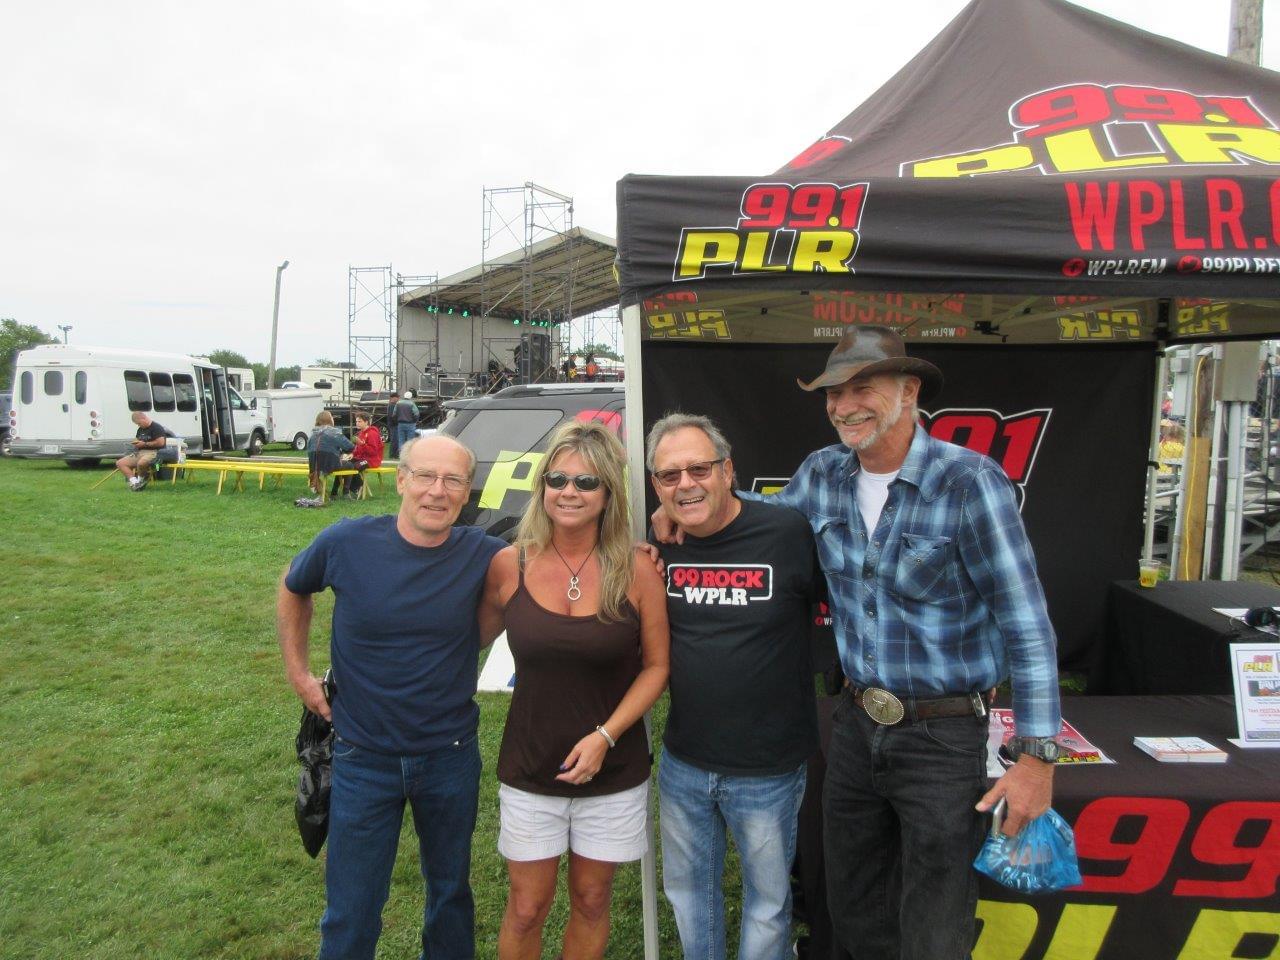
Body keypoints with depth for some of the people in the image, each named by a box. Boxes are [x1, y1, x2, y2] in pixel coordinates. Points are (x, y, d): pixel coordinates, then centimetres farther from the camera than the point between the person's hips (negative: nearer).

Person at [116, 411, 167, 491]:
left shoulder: (156, 427, -8)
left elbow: (160, 443, -19)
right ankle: (134, 482, -17)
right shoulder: (141, 429, 20)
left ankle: (141, 480, -10)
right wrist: (135, 442, 10)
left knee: (141, 463, -41)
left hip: (152, 452, -10)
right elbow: (137, 439, 36)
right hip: (139, 453, 10)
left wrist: (144, 444, -12)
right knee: (120, 463, -1)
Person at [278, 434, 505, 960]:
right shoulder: (346, 542, -15)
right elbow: (293, 588, 7)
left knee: (450, 891, 23)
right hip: (363, 758, -1)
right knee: (350, 917, 14)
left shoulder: (483, 556, -15)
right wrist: (297, 669, 5)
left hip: (451, 757, 1)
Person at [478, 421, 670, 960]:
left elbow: (656, 665, -5)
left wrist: (604, 736, -13)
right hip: (528, 769, 0)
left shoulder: (636, 573, -11)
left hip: (613, 773, 0)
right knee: (526, 909, 12)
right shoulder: (510, 566, -7)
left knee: (592, 902, 18)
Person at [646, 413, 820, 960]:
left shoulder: (789, 534, -18)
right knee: (687, 885, 24)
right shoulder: (660, 547, -4)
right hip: (683, 764, 4)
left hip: (768, 771, -4)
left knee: (767, 897, 18)